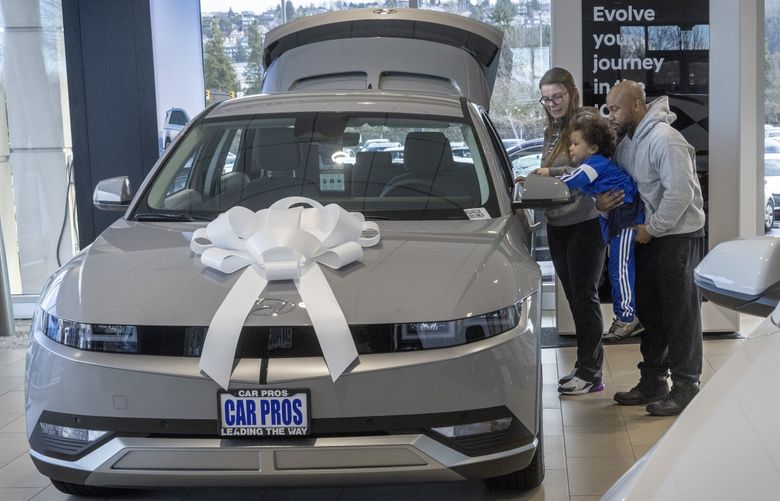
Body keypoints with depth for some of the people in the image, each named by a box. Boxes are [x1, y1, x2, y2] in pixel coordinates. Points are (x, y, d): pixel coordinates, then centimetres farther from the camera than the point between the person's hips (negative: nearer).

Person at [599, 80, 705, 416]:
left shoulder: (665, 139, -18)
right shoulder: (627, 143, 11)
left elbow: (681, 192, -24)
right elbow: (616, 184, 17)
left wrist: (652, 228, -18)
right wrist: (601, 202, -5)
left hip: (678, 236, -9)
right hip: (648, 237, 9)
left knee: (680, 313, -3)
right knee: (650, 312, 15)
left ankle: (685, 388, 5)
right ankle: (652, 382, 26)